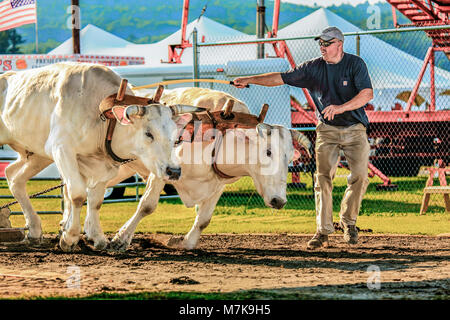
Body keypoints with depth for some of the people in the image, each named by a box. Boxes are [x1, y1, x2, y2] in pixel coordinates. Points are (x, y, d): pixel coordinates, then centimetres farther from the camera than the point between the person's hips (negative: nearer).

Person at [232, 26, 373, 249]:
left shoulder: (355, 64, -8)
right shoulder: (313, 68, 0)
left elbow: (367, 93, -21)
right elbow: (281, 78, -2)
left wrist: (340, 108, -34)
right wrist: (249, 80, -11)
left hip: (355, 130, -1)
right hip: (327, 130, 1)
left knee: (360, 175, -10)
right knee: (323, 177, -10)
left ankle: (348, 221, 13)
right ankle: (323, 231, -8)